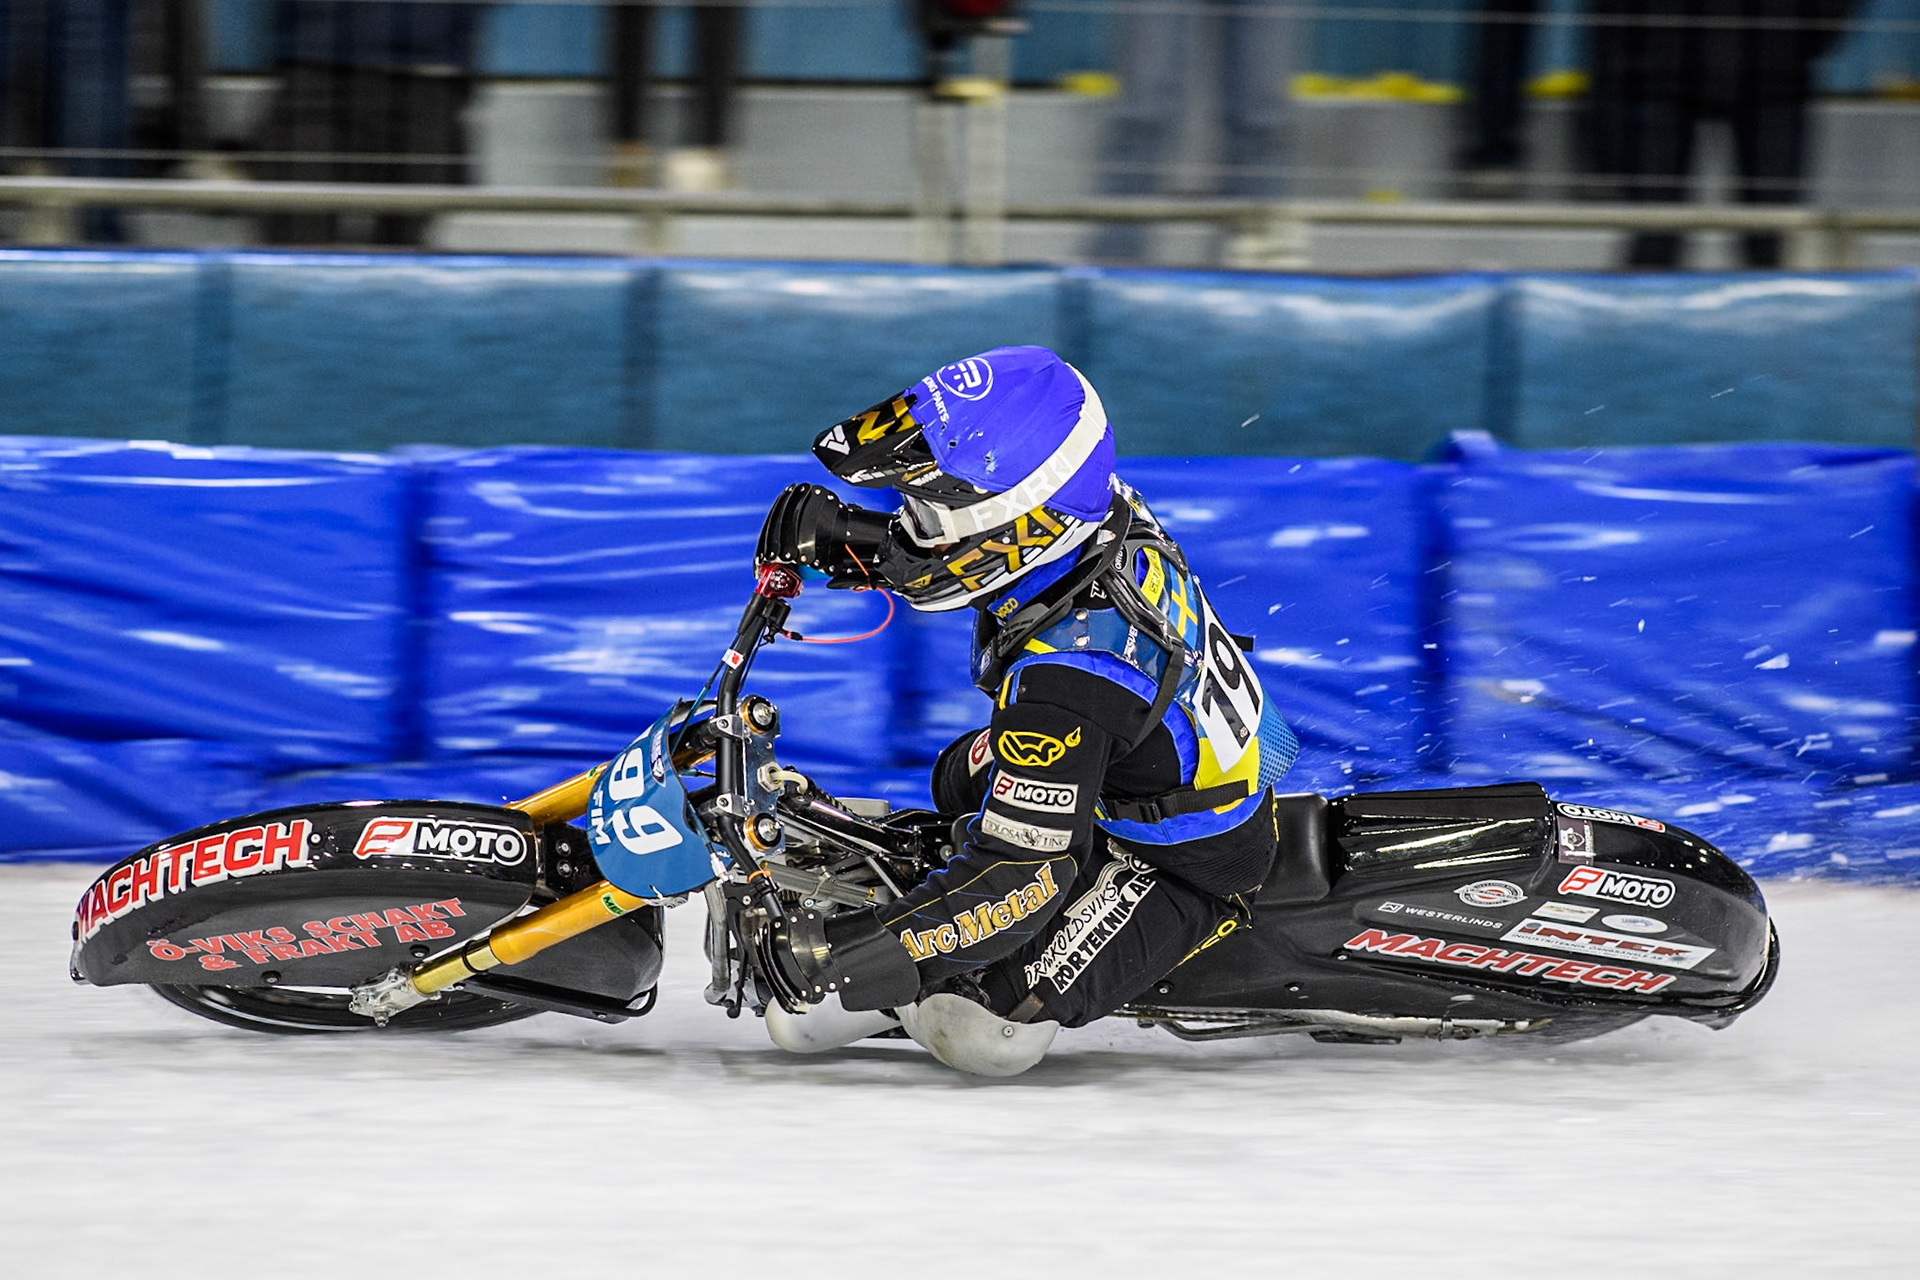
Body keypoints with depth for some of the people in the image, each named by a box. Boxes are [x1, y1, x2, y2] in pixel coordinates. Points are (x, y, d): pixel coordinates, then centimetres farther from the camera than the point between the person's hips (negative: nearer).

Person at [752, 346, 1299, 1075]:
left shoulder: (1066, 682, -41)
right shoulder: (1108, 514, -17)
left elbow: (1020, 880, -38)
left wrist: (846, 952, -38)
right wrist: (839, 537, -8)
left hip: (1183, 871, -9)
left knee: (979, 1031, -17)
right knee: (961, 776, 28)